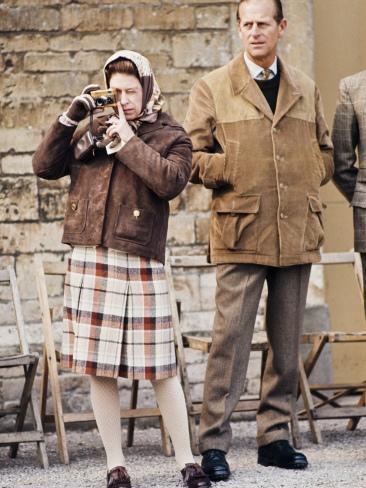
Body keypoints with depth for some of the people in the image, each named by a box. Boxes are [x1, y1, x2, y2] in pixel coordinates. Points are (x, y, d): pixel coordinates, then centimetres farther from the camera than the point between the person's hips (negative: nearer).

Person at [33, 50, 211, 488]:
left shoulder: (170, 137, 5)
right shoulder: (94, 129, 14)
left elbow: (169, 181, -14)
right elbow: (45, 166, 8)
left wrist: (129, 142, -10)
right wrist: (70, 119, 0)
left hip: (139, 262, -3)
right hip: (88, 258, 3)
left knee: (160, 366, -3)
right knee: (98, 366, 4)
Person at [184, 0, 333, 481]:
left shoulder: (306, 90, 14)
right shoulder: (212, 88, 3)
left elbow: (325, 153, 22)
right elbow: (193, 159, 2)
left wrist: (305, 182, 5)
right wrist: (236, 172, -9)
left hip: (298, 234, 4)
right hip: (241, 234, -4)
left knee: (287, 341, 8)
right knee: (230, 338, -8)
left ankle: (275, 436, 16)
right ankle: (214, 444, -4)